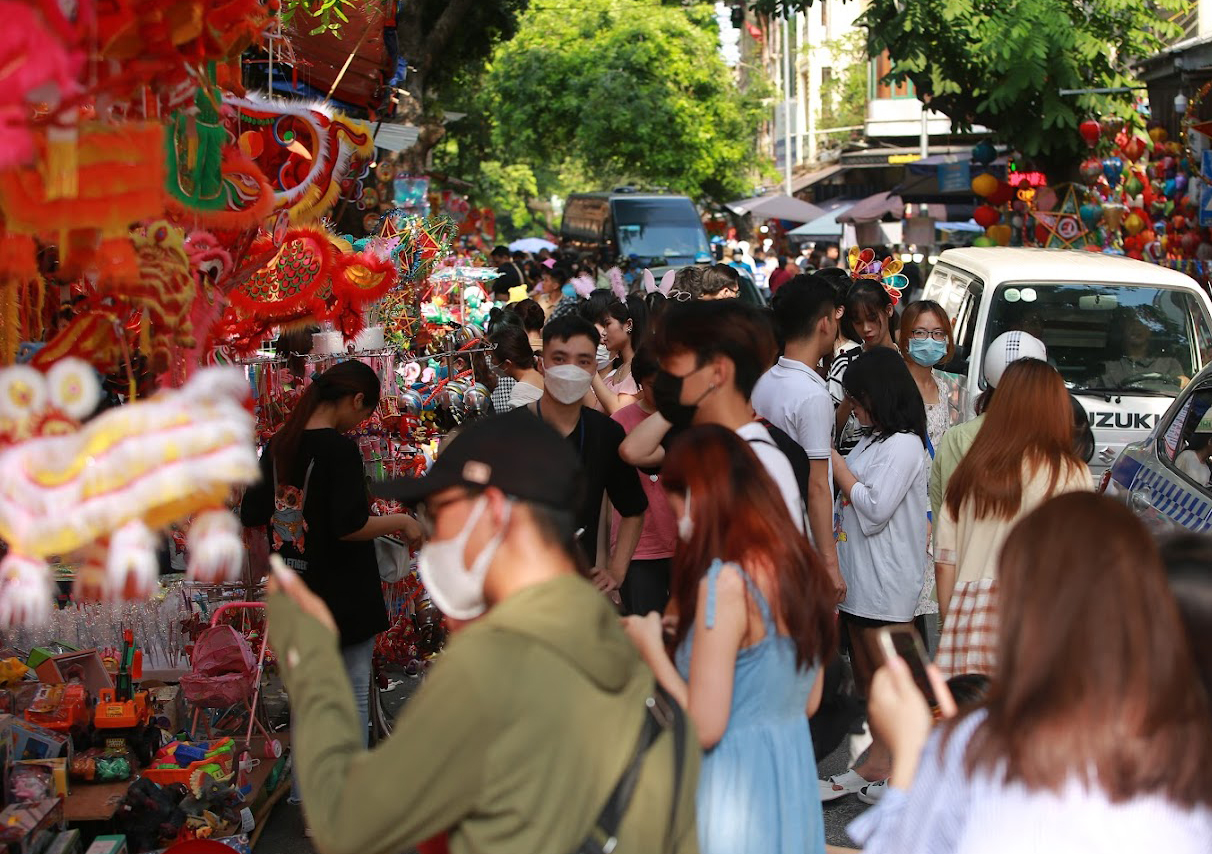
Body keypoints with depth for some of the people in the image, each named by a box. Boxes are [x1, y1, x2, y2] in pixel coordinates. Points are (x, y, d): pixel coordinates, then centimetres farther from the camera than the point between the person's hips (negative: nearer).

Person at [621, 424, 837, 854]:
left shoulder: (727, 581, -21)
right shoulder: (798, 564, 3)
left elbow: (704, 728, -20)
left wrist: (652, 648, -7)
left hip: (739, 791, -8)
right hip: (794, 781, 8)